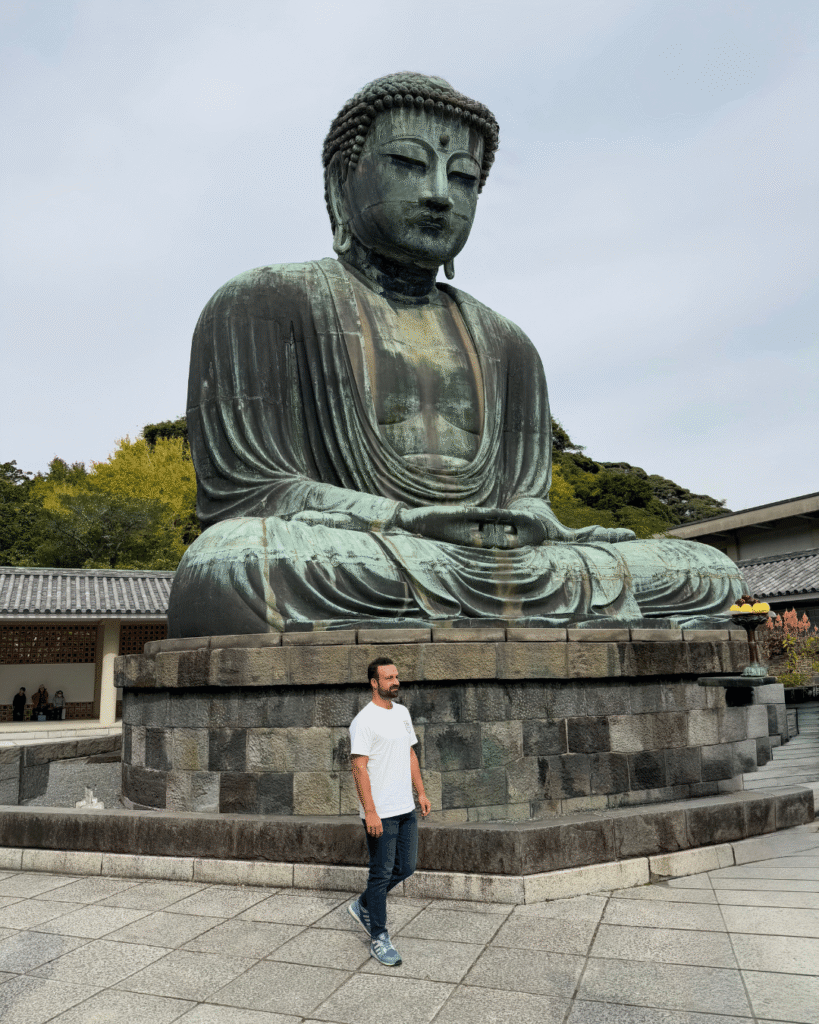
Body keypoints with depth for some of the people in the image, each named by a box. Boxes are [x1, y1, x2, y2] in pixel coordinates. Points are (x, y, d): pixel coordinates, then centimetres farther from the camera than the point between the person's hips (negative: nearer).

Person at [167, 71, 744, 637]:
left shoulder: (507, 347, 21)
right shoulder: (262, 304, 6)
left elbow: (525, 495, 14)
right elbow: (242, 490, -4)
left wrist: (532, 525, -13)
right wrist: (409, 522, -19)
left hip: (492, 573, 4)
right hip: (338, 586, -3)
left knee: (711, 576, -7)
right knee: (228, 568, -38)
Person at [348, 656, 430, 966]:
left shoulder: (402, 713, 10)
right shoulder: (364, 721, -15)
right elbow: (359, 768, -18)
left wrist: (421, 793, 14)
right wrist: (370, 811, -21)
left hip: (406, 809, 8)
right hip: (380, 813, -8)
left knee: (405, 868, 15)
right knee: (381, 873, 3)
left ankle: (363, 906, 35)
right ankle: (379, 939, 18)